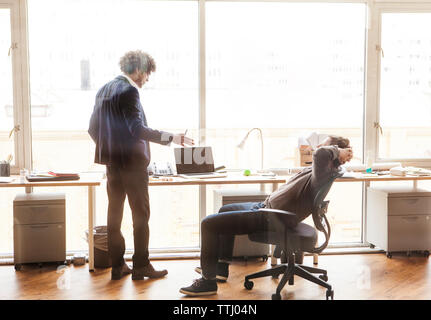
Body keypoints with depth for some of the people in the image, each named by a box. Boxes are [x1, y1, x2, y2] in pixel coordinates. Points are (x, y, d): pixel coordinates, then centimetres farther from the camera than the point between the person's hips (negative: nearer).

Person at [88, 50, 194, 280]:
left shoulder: (104, 90, 12)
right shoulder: (129, 91, -14)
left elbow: (93, 127, 15)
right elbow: (137, 129, -21)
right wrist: (171, 138, -21)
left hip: (112, 162, 9)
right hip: (132, 160, -8)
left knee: (114, 212, 10)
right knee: (141, 213, 1)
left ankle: (117, 266, 15)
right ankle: (141, 266, 5)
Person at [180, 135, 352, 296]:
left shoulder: (321, 174, -26)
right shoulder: (314, 170, 4)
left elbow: (320, 154, -46)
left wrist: (337, 151, -28)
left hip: (270, 220, -11)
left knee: (209, 224, -10)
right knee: (225, 210, 32)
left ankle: (208, 281, 3)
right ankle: (221, 267, 38)